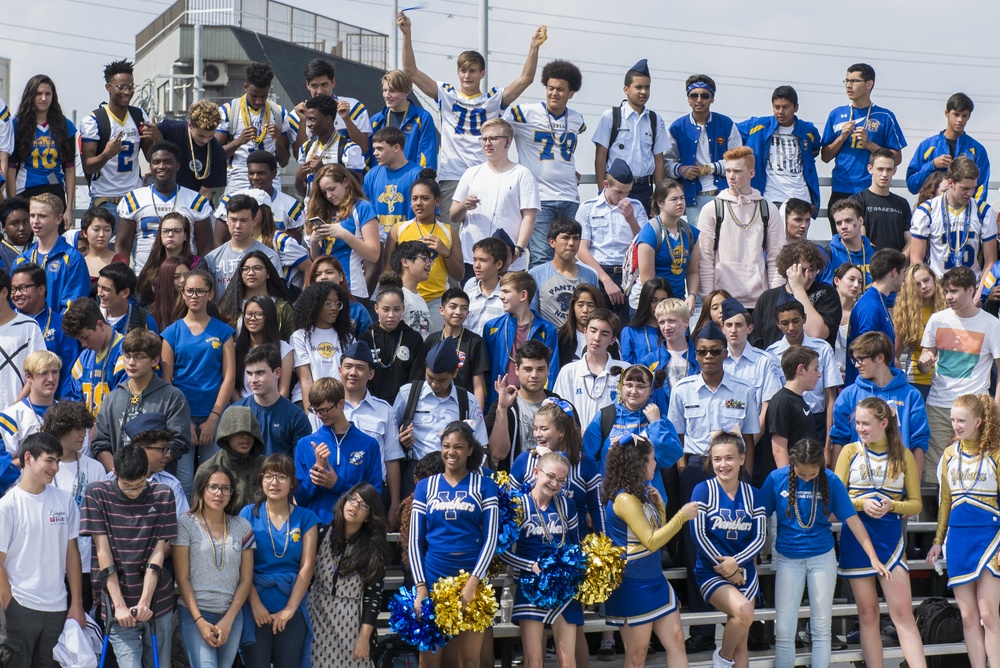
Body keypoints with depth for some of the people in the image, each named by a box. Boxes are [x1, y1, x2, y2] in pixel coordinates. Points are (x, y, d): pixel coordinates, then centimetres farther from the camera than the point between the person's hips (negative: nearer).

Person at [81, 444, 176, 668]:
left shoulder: (163, 495, 1)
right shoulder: (97, 494, -4)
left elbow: (158, 552, -3)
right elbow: (103, 552, -8)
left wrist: (144, 601, -14)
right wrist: (120, 605, -14)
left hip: (157, 600, 2)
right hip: (119, 601, -2)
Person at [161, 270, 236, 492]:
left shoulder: (223, 331, 6)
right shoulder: (172, 333, 6)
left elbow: (229, 376, 1)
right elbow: (166, 380, 3)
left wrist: (213, 418, -8)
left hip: (215, 416, 0)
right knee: (183, 481, -3)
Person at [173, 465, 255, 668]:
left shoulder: (242, 527, 7)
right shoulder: (185, 524, -3)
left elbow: (246, 579, 6)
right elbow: (182, 577, -4)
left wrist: (228, 620, -4)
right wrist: (199, 620, -10)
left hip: (231, 615, 4)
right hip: (195, 613, -3)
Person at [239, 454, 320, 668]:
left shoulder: (306, 518, 4)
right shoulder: (249, 514, 2)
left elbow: (307, 567, -1)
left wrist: (289, 609, -8)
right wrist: (255, 604, -12)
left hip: (292, 609, 1)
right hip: (257, 607, -1)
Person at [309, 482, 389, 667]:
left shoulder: (373, 548, -2)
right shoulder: (324, 532, 2)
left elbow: (373, 595, -5)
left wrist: (365, 636, -9)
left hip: (350, 620, -2)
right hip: (317, 614, 2)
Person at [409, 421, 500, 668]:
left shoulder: (485, 486, 4)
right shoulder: (425, 487, 9)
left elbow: (490, 539, -2)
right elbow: (415, 541, 6)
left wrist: (472, 584, -13)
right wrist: (421, 587, -5)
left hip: (471, 581, -1)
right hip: (433, 580, 1)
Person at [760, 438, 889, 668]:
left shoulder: (831, 481, -8)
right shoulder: (776, 479, -9)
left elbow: (852, 520, -7)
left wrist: (873, 558, -10)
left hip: (822, 557, 0)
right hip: (788, 559, 0)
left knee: (821, 626, 5)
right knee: (783, 629, -1)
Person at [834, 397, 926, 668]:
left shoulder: (903, 455, 4)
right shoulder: (850, 451, 4)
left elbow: (916, 503, 5)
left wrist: (892, 506, -15)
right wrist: (862, 503, -17)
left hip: (890, 536, -1)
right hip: (856, 537, 1)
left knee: (903, 612, -8)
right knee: (867, 613, 6)